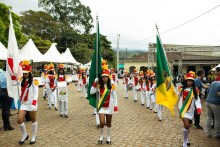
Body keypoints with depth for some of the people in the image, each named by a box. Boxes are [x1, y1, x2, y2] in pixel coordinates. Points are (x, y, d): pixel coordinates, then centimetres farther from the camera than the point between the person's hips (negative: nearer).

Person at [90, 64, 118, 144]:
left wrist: (115, 106, -7)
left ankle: (108, 137, 32)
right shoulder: (99, 85, -4)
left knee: (109, 123, 12)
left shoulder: (111, 85, -6)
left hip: (109, 106, 0)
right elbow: (91, 92, -14)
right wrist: (94, 83, -18)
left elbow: (114, 96, -3)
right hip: (101, 106, 0)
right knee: (102, 122, -9)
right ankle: (101, 136, 19)